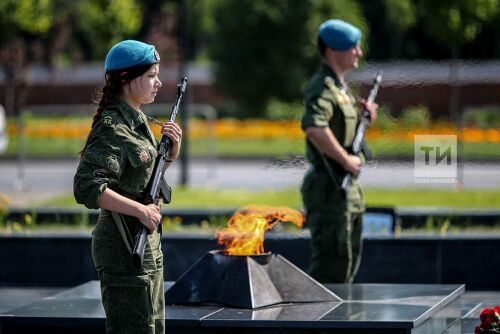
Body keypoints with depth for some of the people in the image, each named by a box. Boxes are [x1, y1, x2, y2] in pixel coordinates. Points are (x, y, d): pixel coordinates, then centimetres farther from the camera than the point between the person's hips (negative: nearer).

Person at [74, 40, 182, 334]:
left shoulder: (139, 121, 11)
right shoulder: (112, 129, -17)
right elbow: (86, 187, -27)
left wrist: (174, 147, 6)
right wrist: (140, 210, -25)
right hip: (124, 246, -10)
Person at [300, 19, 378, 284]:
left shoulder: (340, 86, 16)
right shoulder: (323, 87, -16)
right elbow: (314, 128, -34)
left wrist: (363, 115, 8)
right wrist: (345, 159, -26)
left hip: (347, 187, 10)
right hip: (329, 187, -10)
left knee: (349, 258, 17)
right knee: (332, 261, -8)